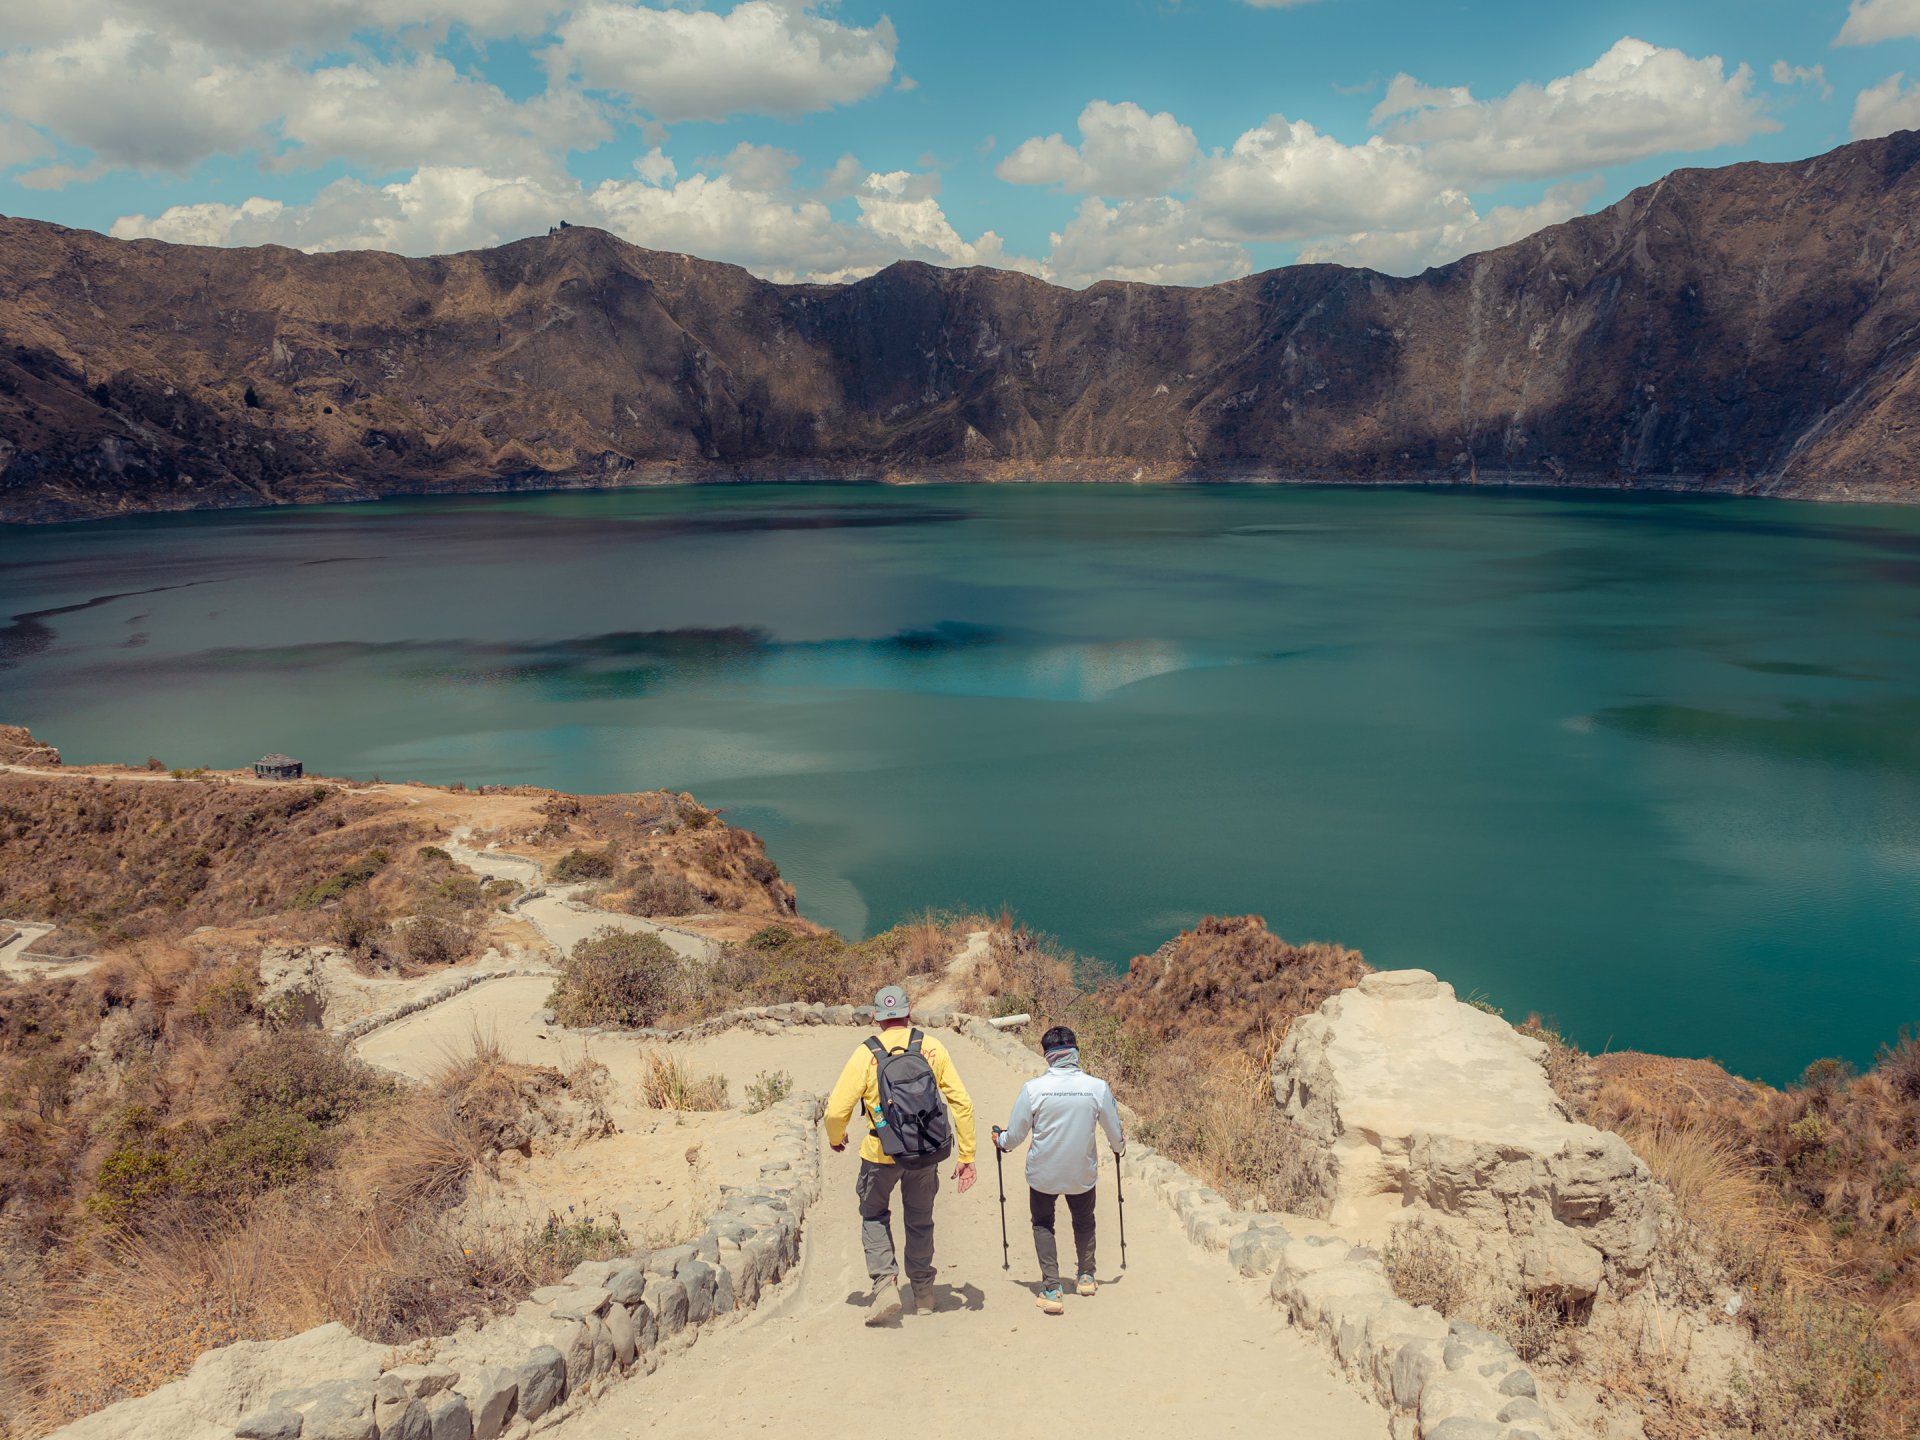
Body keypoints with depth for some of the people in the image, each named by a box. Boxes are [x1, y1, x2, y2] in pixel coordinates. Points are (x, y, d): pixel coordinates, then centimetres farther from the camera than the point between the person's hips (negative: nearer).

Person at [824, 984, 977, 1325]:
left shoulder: (866, 1054, -9)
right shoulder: (932, 1048, -3)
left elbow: (836, 1111, -10)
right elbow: (961, 1103, -5)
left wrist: (836, 1139, 12)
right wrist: (967, 1157, 1)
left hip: (882, 1155, -2)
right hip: (928, 1155, 2)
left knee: (874, 1215, 22)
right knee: (920, 1220, 23)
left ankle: (885, 1281, 5)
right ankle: (923, 1291, 32)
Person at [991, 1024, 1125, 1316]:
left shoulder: (1033, 1089, -20)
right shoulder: (1098, 1087, -16)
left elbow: (1015, 1135, -8)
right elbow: (1115, 1134, -3)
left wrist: (1000, 1139, 15)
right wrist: (1120, 1147, 22)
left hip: (1042, 1174, -1)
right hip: (1083, 1173, 2)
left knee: (1042, 1225, 20)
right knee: (1084, 1222, 28)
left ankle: (1052, 1289, 10)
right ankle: (1086, 1276, 43)